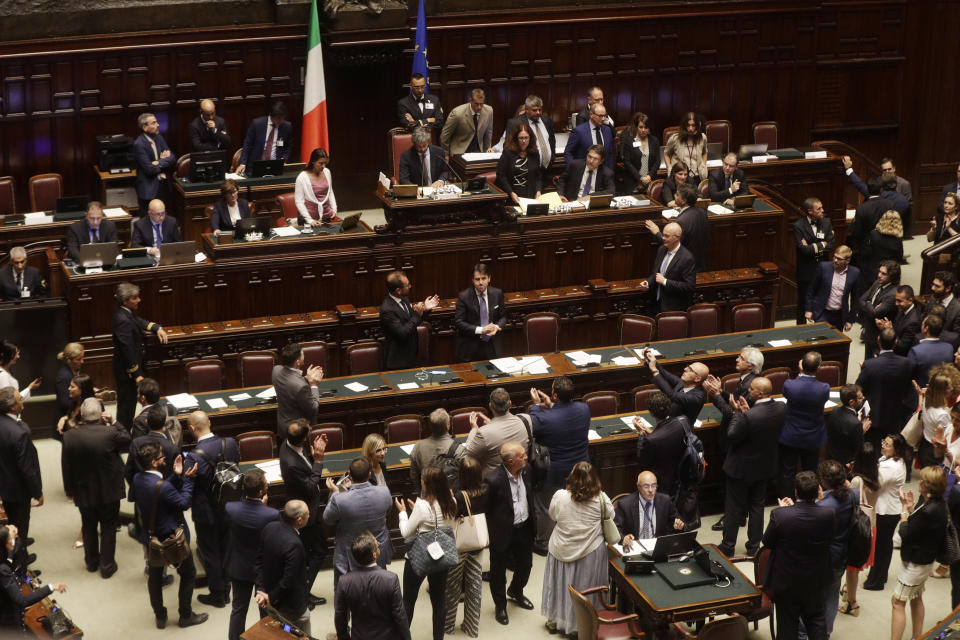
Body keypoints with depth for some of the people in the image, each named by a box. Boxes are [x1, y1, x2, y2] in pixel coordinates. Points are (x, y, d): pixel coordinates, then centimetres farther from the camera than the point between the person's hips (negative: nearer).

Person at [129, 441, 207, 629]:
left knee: (154, 575, 20)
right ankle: (186, 615, 25)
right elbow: (184, 503, -19)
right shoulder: (162, 487, -32)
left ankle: (160, 617, 32)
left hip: (151, 538, 7)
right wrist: (187, 479, -12)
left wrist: (176, 476, -2)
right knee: (188, 573, 14)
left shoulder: (137, 479, -10)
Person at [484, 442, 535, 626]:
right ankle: (500, 605, 38)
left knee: (525, 565, 24)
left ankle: (515, 592, 53)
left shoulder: (526, 470, -8)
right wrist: (492, 532, -12)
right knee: (498, 570, 14)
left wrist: (531, 522, 10)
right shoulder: (493, 480, -28)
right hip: (503, 533, -6)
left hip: (524, 529, 6)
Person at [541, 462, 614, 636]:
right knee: (584, 587, 14)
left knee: (559, 584, 19)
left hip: (562, 550, 1)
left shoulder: (560, 496, -17)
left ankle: (554, 621, 35)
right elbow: (610, 516, 1)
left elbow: (552, 516, 1)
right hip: (591, 552, -1)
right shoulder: (601, 498, -18)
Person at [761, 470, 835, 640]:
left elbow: (767, 542, -12)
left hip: (786, 581, -2)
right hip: (815, 581, 2)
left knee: (787, 626, 15)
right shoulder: (828, 515, -20)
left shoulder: (779, 515, -27)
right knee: (816, 619, 24)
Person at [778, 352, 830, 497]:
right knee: (810, 473, 20)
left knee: (787, 473, 14)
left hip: (790, 438, -1)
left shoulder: (789, 385, -25)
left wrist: (801, 373, -4)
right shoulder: (824, 389, -24)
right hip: (813, 439, 1)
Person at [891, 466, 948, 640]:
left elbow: (906, 535, -24)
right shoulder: (938, 504, -2)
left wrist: (904, 509, -13)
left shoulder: (928, 511, -32)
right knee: (916, 598, 25)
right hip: (924, 561, 10)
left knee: (898, 602, -3)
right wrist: (911, 508, -6)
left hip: (915, 564, -10)